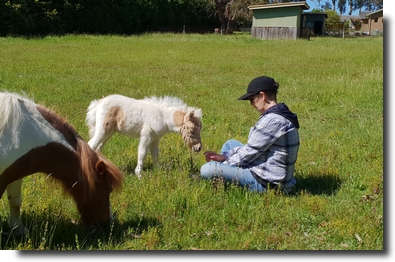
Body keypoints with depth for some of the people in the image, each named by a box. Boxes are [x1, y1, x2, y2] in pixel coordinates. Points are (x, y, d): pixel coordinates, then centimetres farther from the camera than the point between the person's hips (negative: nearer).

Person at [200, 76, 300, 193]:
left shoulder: (273, 120, -23)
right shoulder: (281, 115, 9)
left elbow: (250, 151, -17)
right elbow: (252, 145, 13)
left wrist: (224, 163, -2)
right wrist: (225, 156, 7)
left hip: (265, 183, -11)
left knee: (207, 169, -16)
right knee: (230, 143, 25)